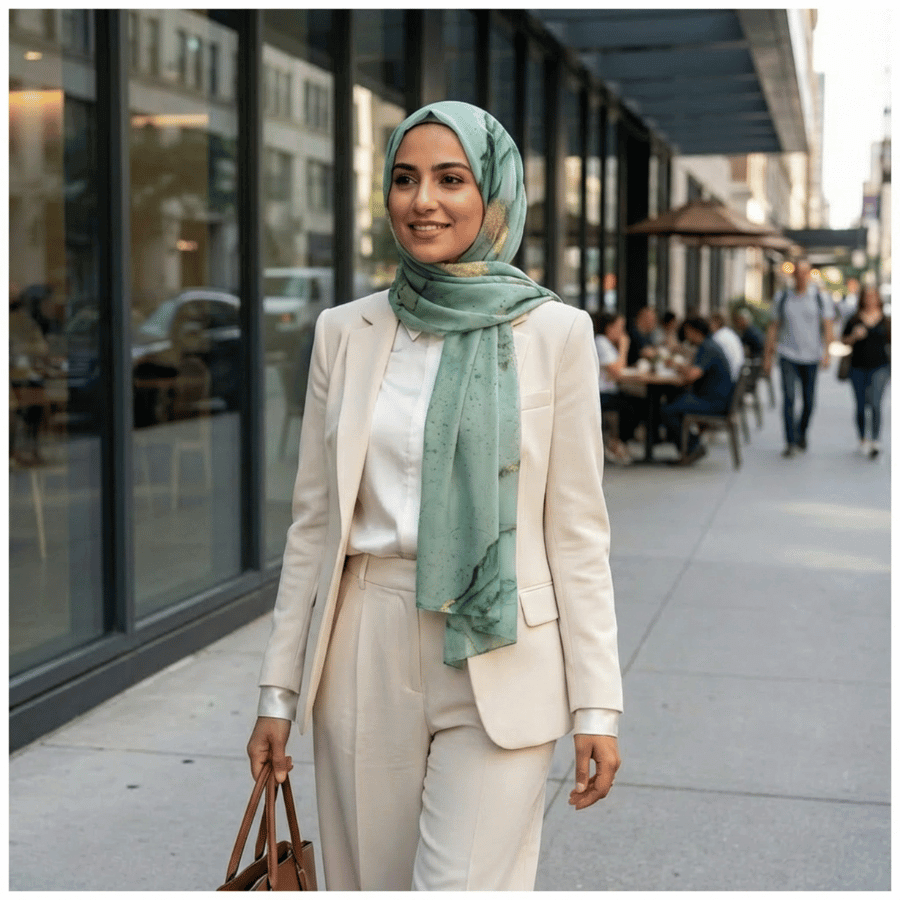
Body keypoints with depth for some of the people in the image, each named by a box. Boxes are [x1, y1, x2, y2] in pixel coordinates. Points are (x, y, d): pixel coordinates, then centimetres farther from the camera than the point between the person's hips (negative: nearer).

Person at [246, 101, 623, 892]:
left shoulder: (555, 332, -2)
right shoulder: (344, 332, 5)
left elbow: (578, 531, -1)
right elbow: (313, 522, 8)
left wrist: (596, 704, -3)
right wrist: (278, 690, 8)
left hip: (497, 663, -3)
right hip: (365, 657, 3)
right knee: (370, 881, 12)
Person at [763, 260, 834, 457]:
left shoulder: (820, 298, 2)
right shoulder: (782, 298, 5)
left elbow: (828, 327, -2)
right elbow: (773, 328, 10)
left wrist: (826, 351, -17)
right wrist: (767, 356, 7)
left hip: (811, 356, 0)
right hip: (788, 355, 0)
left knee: (809, 400, 8)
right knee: (788, 397, -13)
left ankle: (802, 432, 34)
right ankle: (790, 443, -12)